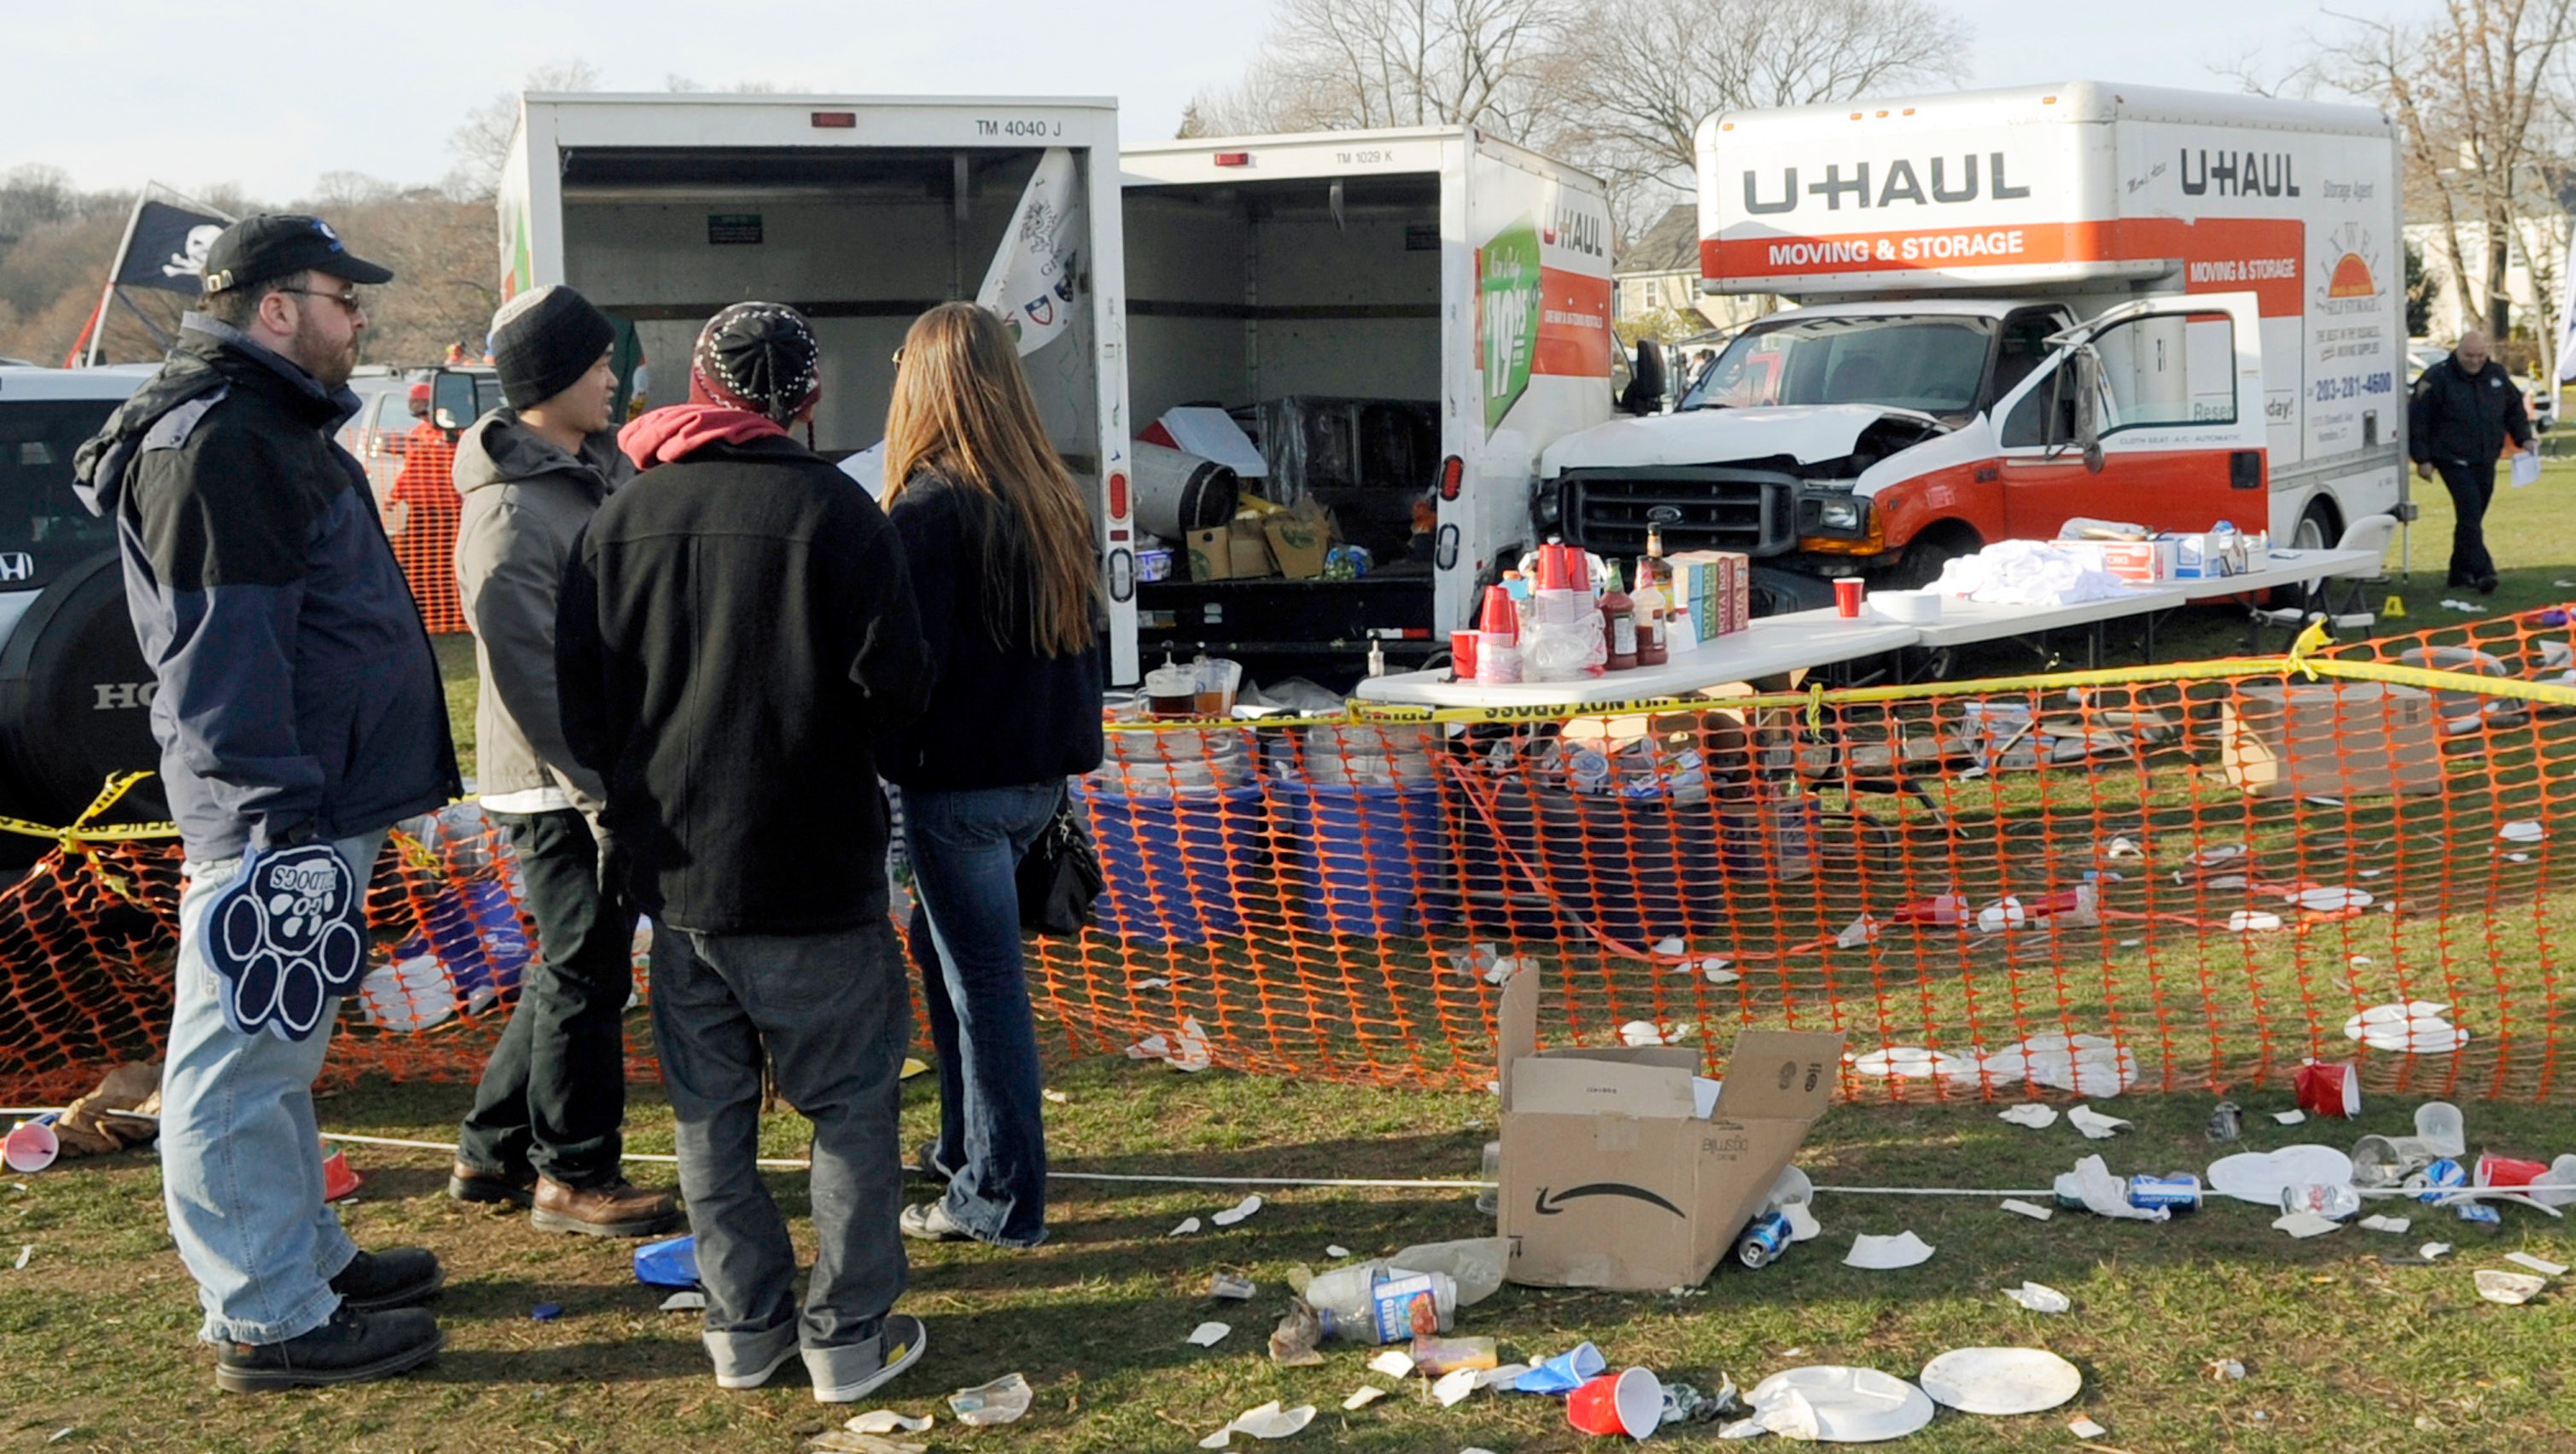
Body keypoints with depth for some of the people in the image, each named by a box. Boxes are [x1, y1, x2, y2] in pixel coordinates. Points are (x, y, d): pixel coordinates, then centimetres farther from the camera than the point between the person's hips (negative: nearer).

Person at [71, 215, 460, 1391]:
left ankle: (305, 1257, 33)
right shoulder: (214, 443, -17)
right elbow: (220, 652, -23)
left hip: (322, 804, 11)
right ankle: (269, 1321, 5)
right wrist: (273, 818, -25)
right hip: (273, 819, -11)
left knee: (275, 1055, 20)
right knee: (240, 1066, -2)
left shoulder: (274, 426, 18)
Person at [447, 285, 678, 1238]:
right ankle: (573, 1176, 16)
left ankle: (493, 1151, 30)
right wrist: (601, 792, -21)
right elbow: (528, 679, -22)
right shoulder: (509, 513, -19)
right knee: (586, 979, 1)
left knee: (577, 970, 17)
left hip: (616, 773, 9)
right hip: (559, 791, -9)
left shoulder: (603, 468, 10)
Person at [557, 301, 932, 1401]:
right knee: (853, 1099, 7)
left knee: (709, 1107, 14)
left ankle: (743, 1324, 21)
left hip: (674, 867, 4)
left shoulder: (621, 517, 2)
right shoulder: (831, 508, -11)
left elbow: (579, 700, 4)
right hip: (811, 869, -4)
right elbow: (892, 680, -13)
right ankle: (850, 1332, 9)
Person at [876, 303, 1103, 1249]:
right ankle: (966, 1144, 32)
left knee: (983, 978, 0)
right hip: (1039, 772, 8)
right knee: (945, 946, 23)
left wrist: (888, 766, -7)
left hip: (960, 780, -8)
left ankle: (1001, 1198, 9)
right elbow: (1080, 635, 14)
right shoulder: (1051, 497, 8)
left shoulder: (929, 507, -15)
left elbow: (908, 661, -18)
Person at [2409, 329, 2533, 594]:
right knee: (2470, 512, -18)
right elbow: (2417, 420, -9)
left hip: (2485, 461, 6)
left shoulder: (2497, 375, 8)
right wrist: (2422, 459, -11)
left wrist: (2523, 437, 10)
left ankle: (2460, 572, 21)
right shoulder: (2437, 378, -10)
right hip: (2453, 460, -6)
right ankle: (2482, 571, -22)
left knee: (2472, 516, 10)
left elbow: (2514, 408, 22)